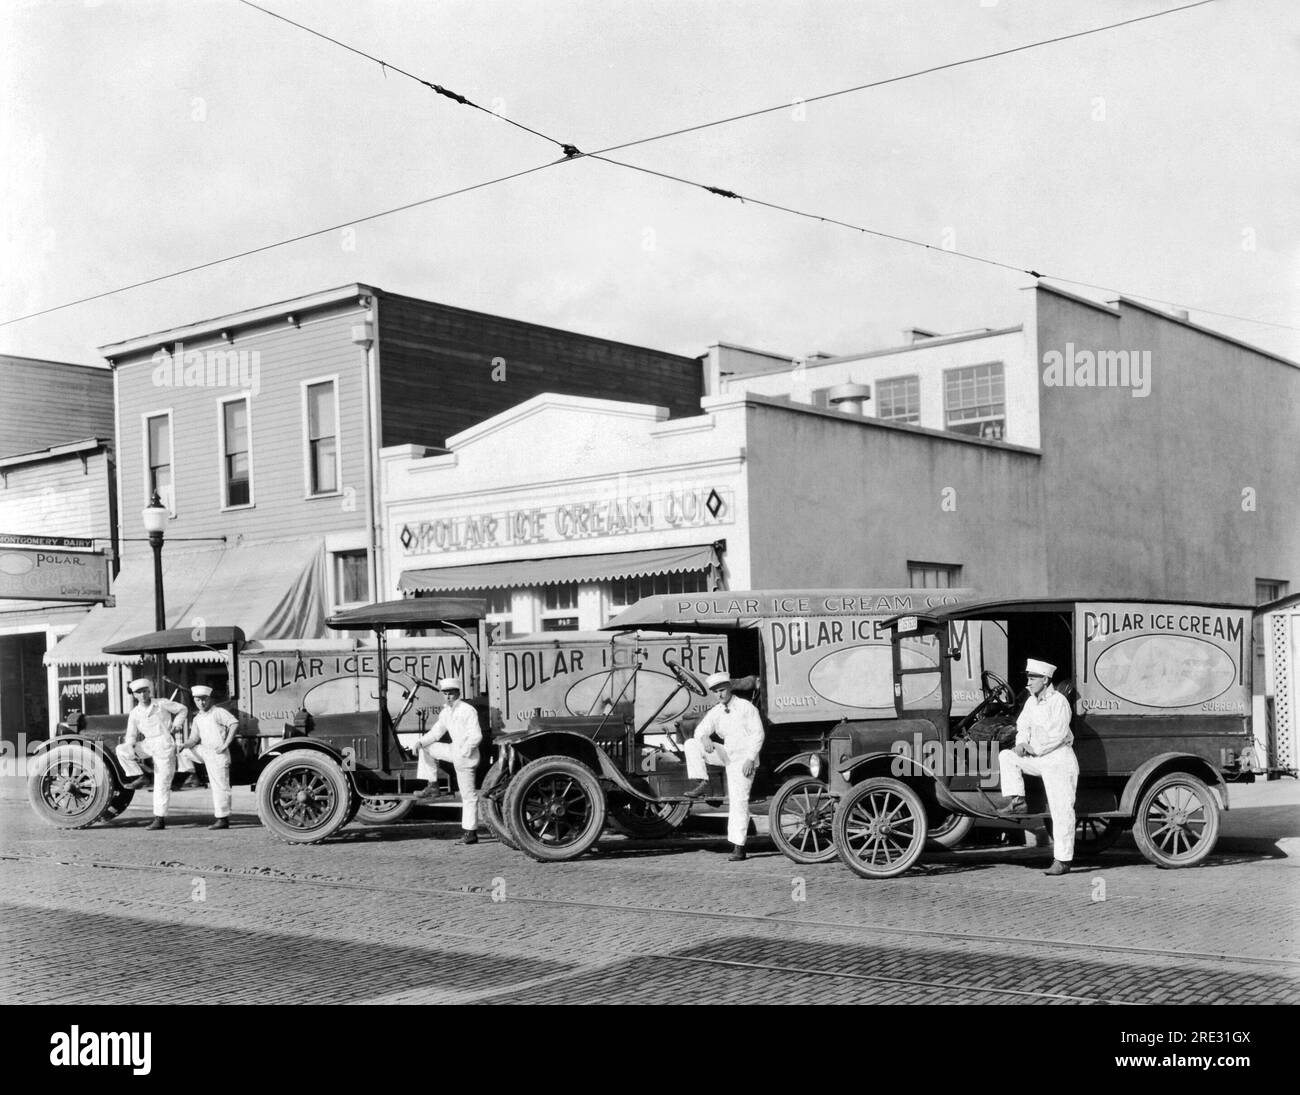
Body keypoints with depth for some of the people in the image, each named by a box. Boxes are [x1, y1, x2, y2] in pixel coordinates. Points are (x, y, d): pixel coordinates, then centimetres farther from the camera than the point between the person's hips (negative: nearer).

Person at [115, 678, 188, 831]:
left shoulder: (162, 704, -2)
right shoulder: (134, 713, 5)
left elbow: (182, 709, 10)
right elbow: (131, 735, 5)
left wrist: (177, 723, -5)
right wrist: (130, 748, -14)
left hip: (165, 745, -4)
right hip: (148, 745, 4)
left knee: (161, 785, -6)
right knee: (121, 750, -17)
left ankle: (160, 819, -2)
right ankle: (138, 775, -5)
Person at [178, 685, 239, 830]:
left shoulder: (218, 712, -8)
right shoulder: (197, 719, 13)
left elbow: (235, 724, -18)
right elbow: (194, 739, 12)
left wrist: (225, 745, -20)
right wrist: (184, 745, -10)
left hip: (218, 754, -7)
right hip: (205, 751, 7)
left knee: (220, 786, -5)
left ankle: (223, 819, -1)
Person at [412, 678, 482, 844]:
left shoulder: (468, 711, -18)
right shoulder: (445, 712, 7)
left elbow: (476, 736, -22)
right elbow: (436, 732, 13)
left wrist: (462, 752, -23)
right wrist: (421, 742, -3)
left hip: (466, 756, -8)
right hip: (454, 750, 8)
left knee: (468, 795, -4)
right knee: (427, 748, 13)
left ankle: (471, 833, 1)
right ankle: (432, 786, 13)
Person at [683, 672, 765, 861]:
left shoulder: (746, 707, -9)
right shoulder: (715, 711, 6)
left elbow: (758, 734, -11)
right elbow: (700, 730, 6)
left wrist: (750, 759, -19)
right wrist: (704, 737, -20)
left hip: (743, 759, -6)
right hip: (726, 754, 6)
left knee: (739, 801, -11)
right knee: (691, 744, -8)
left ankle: (738, 847, -7)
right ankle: (702, 784, -9)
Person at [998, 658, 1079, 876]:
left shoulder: (1059, 702, -14)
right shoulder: (1031, 701, 10)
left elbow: (1058, 735, -21)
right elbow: (1023, 725, 15)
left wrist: (1034, 749, -16)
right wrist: (1021, 743, -5)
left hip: (1059, 759, -8)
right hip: (1038, 759, 8)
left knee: (1061, 811, -7)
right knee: (1006, 756, -2)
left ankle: (1062, 861, -4)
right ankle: (1018, 801, -4)